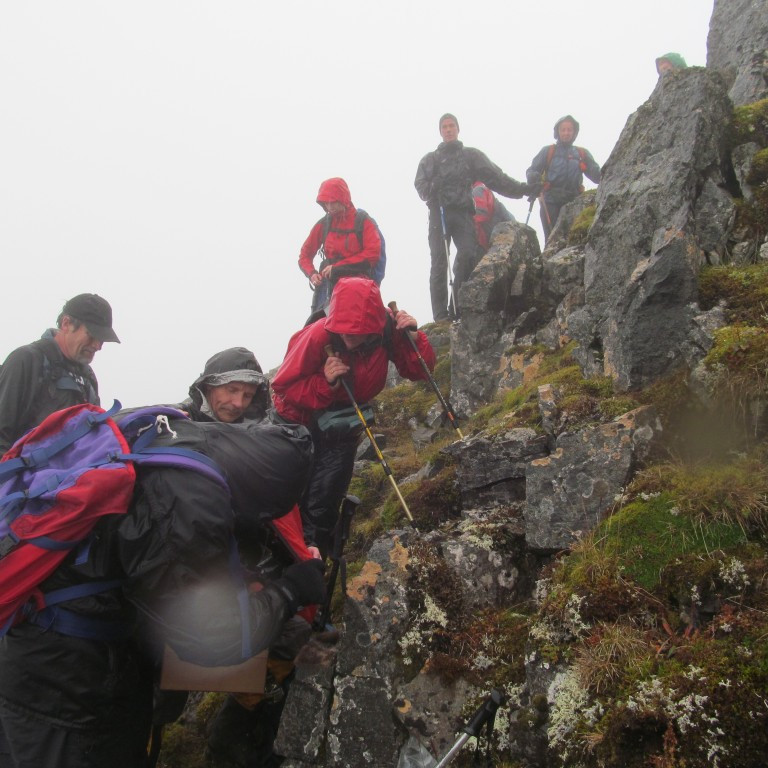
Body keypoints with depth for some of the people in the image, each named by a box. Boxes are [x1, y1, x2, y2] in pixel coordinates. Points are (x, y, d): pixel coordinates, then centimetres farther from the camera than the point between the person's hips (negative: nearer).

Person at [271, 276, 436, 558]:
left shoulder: (387, 329, -20)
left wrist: (413, 338, -29)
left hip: (342, 426, 2)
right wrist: (324, 382, -39)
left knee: (323, 507, 4)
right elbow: (283, 386, -24)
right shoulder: (318, 335, -30)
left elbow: (419, 372, -12)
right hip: (299, 419, -2)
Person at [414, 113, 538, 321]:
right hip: (438, 213, 0)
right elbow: (420, 185, 8)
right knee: (439, 261, -10)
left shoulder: (471, 155, 19)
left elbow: (495, 177, 11)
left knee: (468, 255, -19)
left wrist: (524, 188, 1)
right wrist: (432, 188, -15)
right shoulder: (430, 159, 21)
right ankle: (440, 315, -13)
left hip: (463, 213, 0)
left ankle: (457, 310, -15)